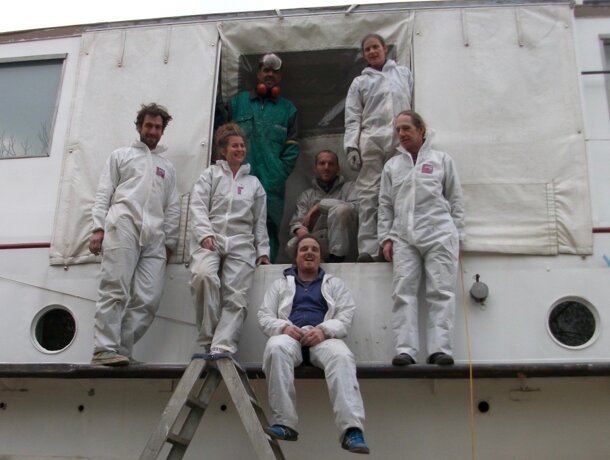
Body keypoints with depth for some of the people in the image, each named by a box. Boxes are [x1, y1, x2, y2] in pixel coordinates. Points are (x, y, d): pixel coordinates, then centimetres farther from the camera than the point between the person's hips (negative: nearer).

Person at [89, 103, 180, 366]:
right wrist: (98, 228, -4)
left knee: (148, 299, -9)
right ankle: (105, 350, -14)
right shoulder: (121, 156, 21)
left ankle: (121, 350, -3)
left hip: (154, 235, 3)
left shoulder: (167, 167, 29)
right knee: (116, 290, -14)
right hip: (123, 226, -3)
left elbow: (172, 208, 22)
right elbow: (103, 194, 10)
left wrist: (169, 242, 11)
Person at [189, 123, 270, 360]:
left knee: (236, 296, -17)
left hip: (241, 243, 3)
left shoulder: (253, 182, 25)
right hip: (211, 239, -3)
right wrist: (204, 234, -14)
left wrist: (262, 250, 12)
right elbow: (198, 207, 3)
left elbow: (259, 221, 23)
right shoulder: (210, 174, 16)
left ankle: (222, 346, -26)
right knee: (203, 274, -32)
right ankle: (206, 339, -23)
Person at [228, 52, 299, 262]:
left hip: (272, 187, 0)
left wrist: (277, 178, -4)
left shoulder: (288, 109, 15)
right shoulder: (238, 102, 17)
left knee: (269, 234, -2)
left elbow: (292, 149, 6)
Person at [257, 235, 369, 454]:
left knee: (341, 356, -37)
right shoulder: (280, 284, 26)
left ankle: (351, 429, -47)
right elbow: (264, 316, 14)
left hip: (323, 336, 0)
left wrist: (324, 330, -13)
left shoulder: (334, 283, 24)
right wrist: (284, 327, -9)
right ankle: (284, 423, -38)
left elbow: (346, 315, 8)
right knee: (275, 348, -38)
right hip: (290, 334, 1)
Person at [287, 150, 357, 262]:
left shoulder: (348, 187, 13)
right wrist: (299, 229, -18)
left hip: (339, 240, -1)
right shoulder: (307, 195, 21)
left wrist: (320, 205, -10)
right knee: (293, 245, -31)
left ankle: (337, 259, -22)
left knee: (341, 209, -29)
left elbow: (356, 208, -9)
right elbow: (297, 221, 9)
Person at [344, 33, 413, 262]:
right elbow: (352, 118, 9)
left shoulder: (404, 73, 20)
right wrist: (351, 146, -4)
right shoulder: (360, 82, 18)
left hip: (402, 140, 1)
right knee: (368, 194, -7)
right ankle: (368, 249, -10)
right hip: (371, 140, 0)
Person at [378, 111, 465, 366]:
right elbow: (385, 205, 16)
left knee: (441, 292, -7)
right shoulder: (392, 166, 19)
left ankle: (440, 348, -7)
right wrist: (386, 238, 5)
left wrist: (457, 237, 3)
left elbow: (456, 201, 10)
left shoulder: (442, 160, 13)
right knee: (403, 293, -6)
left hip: (439, 235, -2)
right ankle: (405, 349, -8)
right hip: (404, 237, 2)